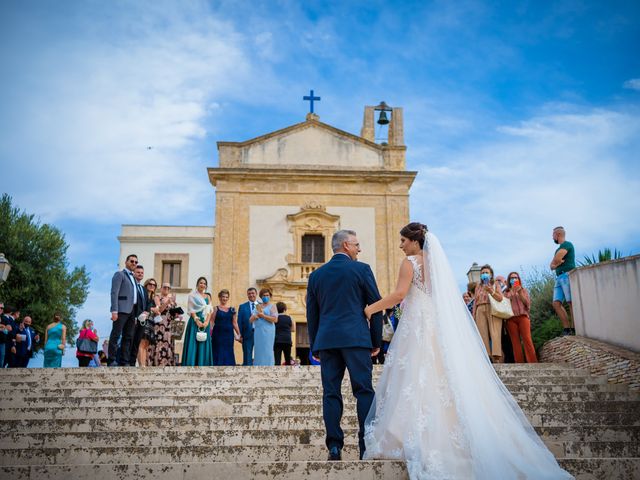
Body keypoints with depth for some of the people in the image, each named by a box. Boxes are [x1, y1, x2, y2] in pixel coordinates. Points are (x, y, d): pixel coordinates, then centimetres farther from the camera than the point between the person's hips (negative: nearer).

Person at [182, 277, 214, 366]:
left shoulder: (207, 297, 15)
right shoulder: (192, 295, 4)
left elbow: (209, 311, 7)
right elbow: (191, 310, -4)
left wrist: (206, 322, -9)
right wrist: (197, 320, -16)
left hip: (205, 324, 4)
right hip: (195, 322, -4)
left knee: (203, 346, 1)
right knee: (193, 345, -6)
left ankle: (202, 366, 3)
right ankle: (191, 366, -7)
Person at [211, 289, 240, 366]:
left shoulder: (232, 310, 9)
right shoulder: (216, 309, 0)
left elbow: (234, 323, 11)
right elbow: (212, 322, -6)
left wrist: (239, 334, 9)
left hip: (229, 335, 3)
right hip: (218, 335, -3)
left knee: (228, 354, 5)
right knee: (218, 354, 0)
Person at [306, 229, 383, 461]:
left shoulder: (316, 275, 13)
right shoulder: (361, 269, 2)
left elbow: (311, 314, 14)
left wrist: (314, 345, 20)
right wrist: (377, 341, 9)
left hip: (326, 340, 3)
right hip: (356, 338, -3)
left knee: (331, 393, 5)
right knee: (364, 392, 1)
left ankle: (334, 447, 3)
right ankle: (367, 446, -2)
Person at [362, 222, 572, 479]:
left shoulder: (410, 263, -7)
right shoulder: (437, 263, 15)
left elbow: (399, 294, -19)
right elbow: (447, 301, 18)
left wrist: (371, 309, -10)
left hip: (417, 329, -7)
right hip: (439, 329, 8)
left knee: (414, 383, -3)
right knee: (441, 382, 9)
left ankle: (415, 442, -3)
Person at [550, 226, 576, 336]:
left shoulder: (567, 244, 0)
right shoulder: (558, 249, 27)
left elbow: (555, 260, -12)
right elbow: (551, 266, 19)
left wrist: (556, 261, 10)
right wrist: (557, 263, -2)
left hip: (567, 276, -9)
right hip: (559, 278, 9)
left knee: (571, 302, -12)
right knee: (556, 303, -4)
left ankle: (575, 329, -15)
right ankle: (567, 329, -7)